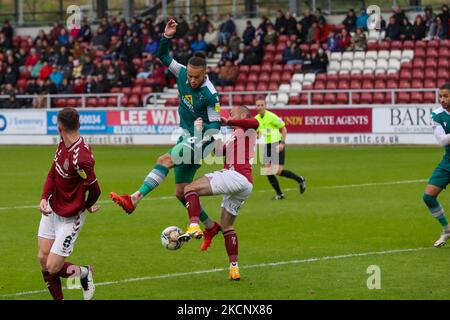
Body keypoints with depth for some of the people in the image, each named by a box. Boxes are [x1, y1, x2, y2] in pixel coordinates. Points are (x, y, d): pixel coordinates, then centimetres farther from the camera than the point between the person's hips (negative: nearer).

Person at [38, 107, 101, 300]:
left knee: (53, 268, -6)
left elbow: (95, 190, -18)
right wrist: (44, 198, -11)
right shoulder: (63, 145, -3)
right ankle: (58, 299, 19)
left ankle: (84, 273, 24)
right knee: (43, 259, 4)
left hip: (69, 219, -8)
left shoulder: (81, 159, -30)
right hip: (51, 211, 8)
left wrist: (88, 206, 3)